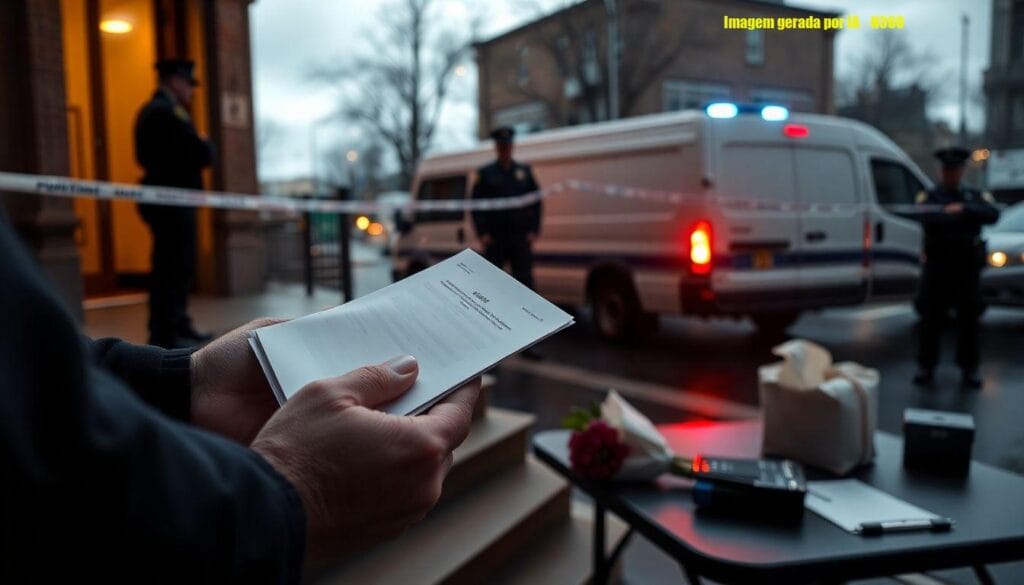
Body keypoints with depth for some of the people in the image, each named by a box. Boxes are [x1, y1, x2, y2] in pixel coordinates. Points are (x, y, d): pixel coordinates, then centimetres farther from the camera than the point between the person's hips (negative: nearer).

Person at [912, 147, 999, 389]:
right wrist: (956, 216, -18)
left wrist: (964, 209, -19)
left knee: (968, 318, 4)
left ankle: (969, 370, 14)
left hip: (967, 268, 2)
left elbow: (993, 215, -7)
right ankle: (925, 367, 9)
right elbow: (928, 219, -15)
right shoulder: (929, 196, 6)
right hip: (938, 266, -2)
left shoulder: (975, 197, 13)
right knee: (931, 317, 0)